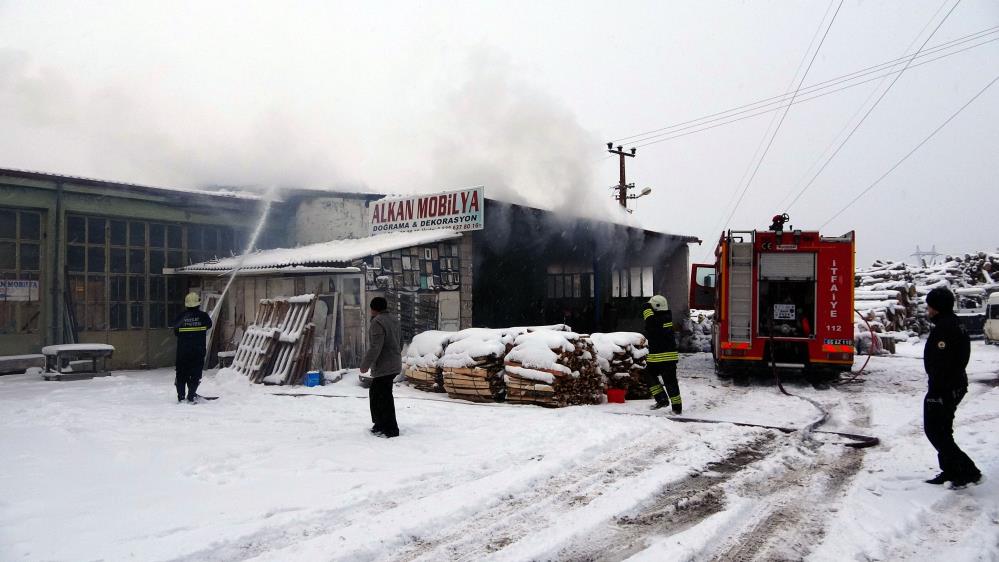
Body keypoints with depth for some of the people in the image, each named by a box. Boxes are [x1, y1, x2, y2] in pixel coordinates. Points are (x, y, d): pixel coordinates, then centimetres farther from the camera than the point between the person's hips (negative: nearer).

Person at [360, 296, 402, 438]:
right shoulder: (393, 320, 13)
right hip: (394, 365, 10)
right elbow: (400, 343, 20)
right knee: (375, 394, 19)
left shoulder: (377, 322, -17)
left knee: (384, 398, -4)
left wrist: (365, 365, -17)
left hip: (383, 367, -10)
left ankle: (391, 430, 0)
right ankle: (379, 425, 25)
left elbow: (375, 347, -23)